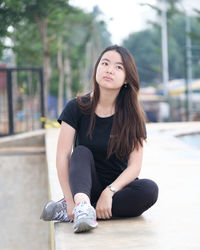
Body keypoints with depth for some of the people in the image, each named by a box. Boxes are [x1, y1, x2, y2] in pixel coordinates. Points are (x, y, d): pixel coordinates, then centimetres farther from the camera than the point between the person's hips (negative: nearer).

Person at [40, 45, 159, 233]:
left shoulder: (132, 115, -5)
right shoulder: (77, 108, -5)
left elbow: (135, 165, -11)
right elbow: (62, 156, -13)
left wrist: (109, 191, -28)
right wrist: (71, 200, -25)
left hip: (118, 186, 1)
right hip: (84, 188, -1)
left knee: (150, 189, -29)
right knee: (82, 152, -25)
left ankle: (69, 212, -29)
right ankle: (83, 205, -50)